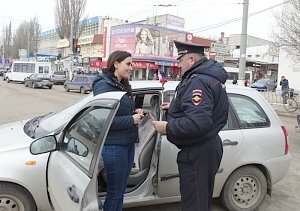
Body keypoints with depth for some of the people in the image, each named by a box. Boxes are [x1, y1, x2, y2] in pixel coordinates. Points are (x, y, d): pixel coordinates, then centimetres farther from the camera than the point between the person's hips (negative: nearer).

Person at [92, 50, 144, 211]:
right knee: (114, 192, 6)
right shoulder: (103, 86, -14)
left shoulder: (122, 86, 12)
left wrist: (135, 113, 1)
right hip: (113, 146, -8)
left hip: (128, 144, 8)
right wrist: (131, 119, -17)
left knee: (121, 190, 18)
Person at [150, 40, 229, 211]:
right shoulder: (209, 76, 12)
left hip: (198, 152, -11)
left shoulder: (198, 81, -23)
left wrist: (167, 127, -21)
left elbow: (196, 123, -34)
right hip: (207, 147, 11)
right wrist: (174, 108, 16)